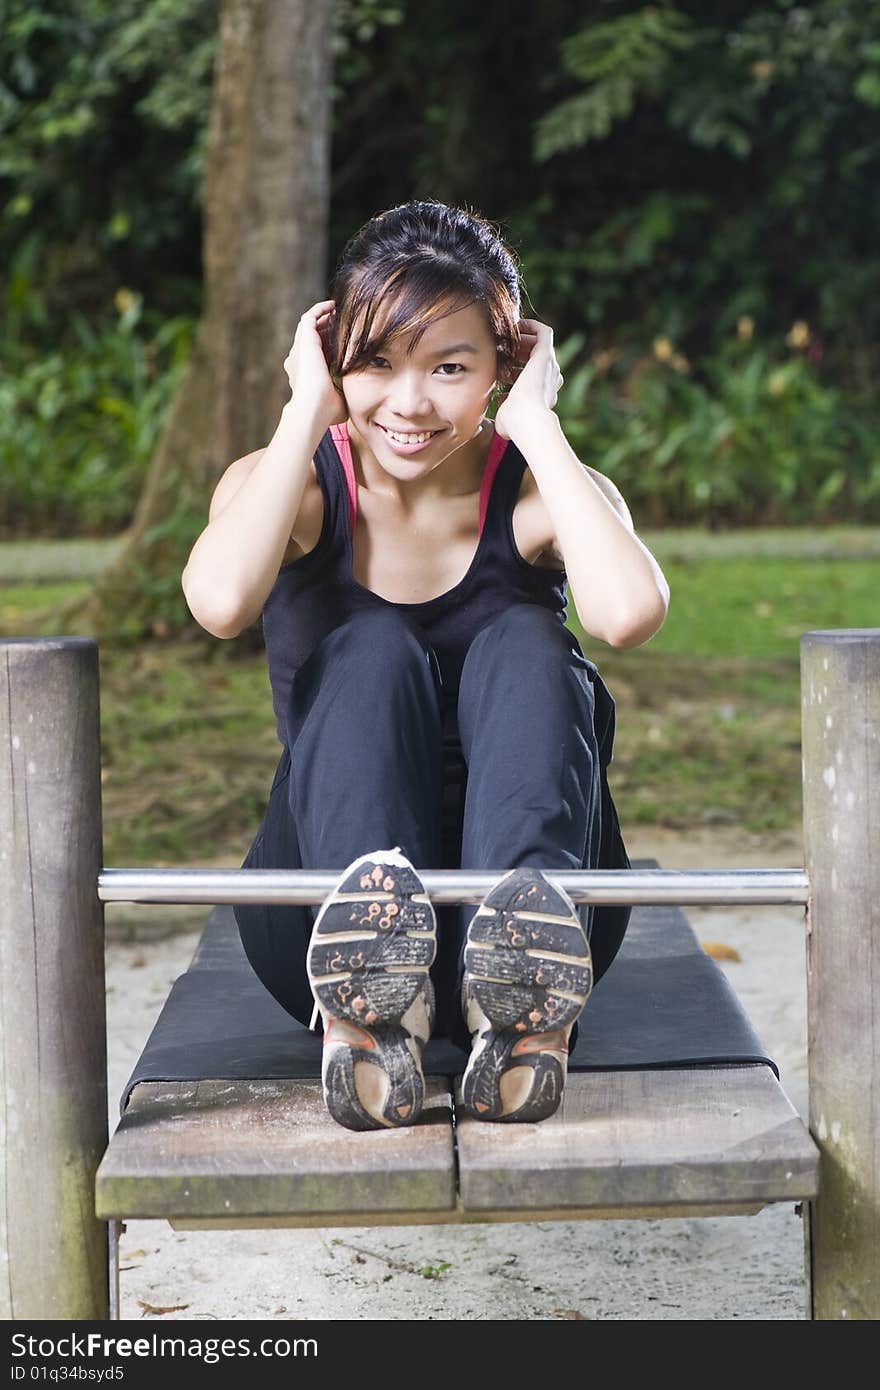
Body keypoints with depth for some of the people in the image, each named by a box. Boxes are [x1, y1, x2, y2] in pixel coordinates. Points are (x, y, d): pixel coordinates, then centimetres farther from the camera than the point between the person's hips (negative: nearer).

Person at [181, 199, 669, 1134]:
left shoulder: (538, 492, -2)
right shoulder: (289, 484, 0)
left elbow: (629, 614, -27)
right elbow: (220, 601, -26)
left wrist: (535, 421, -16)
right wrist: (308, 413, -14)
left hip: (515, 888, 0)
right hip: (325, 907, 0)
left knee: (525, 645, -23)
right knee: (370, 647, -24)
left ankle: (516, 1008, -47)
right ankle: (371, 983, -50)